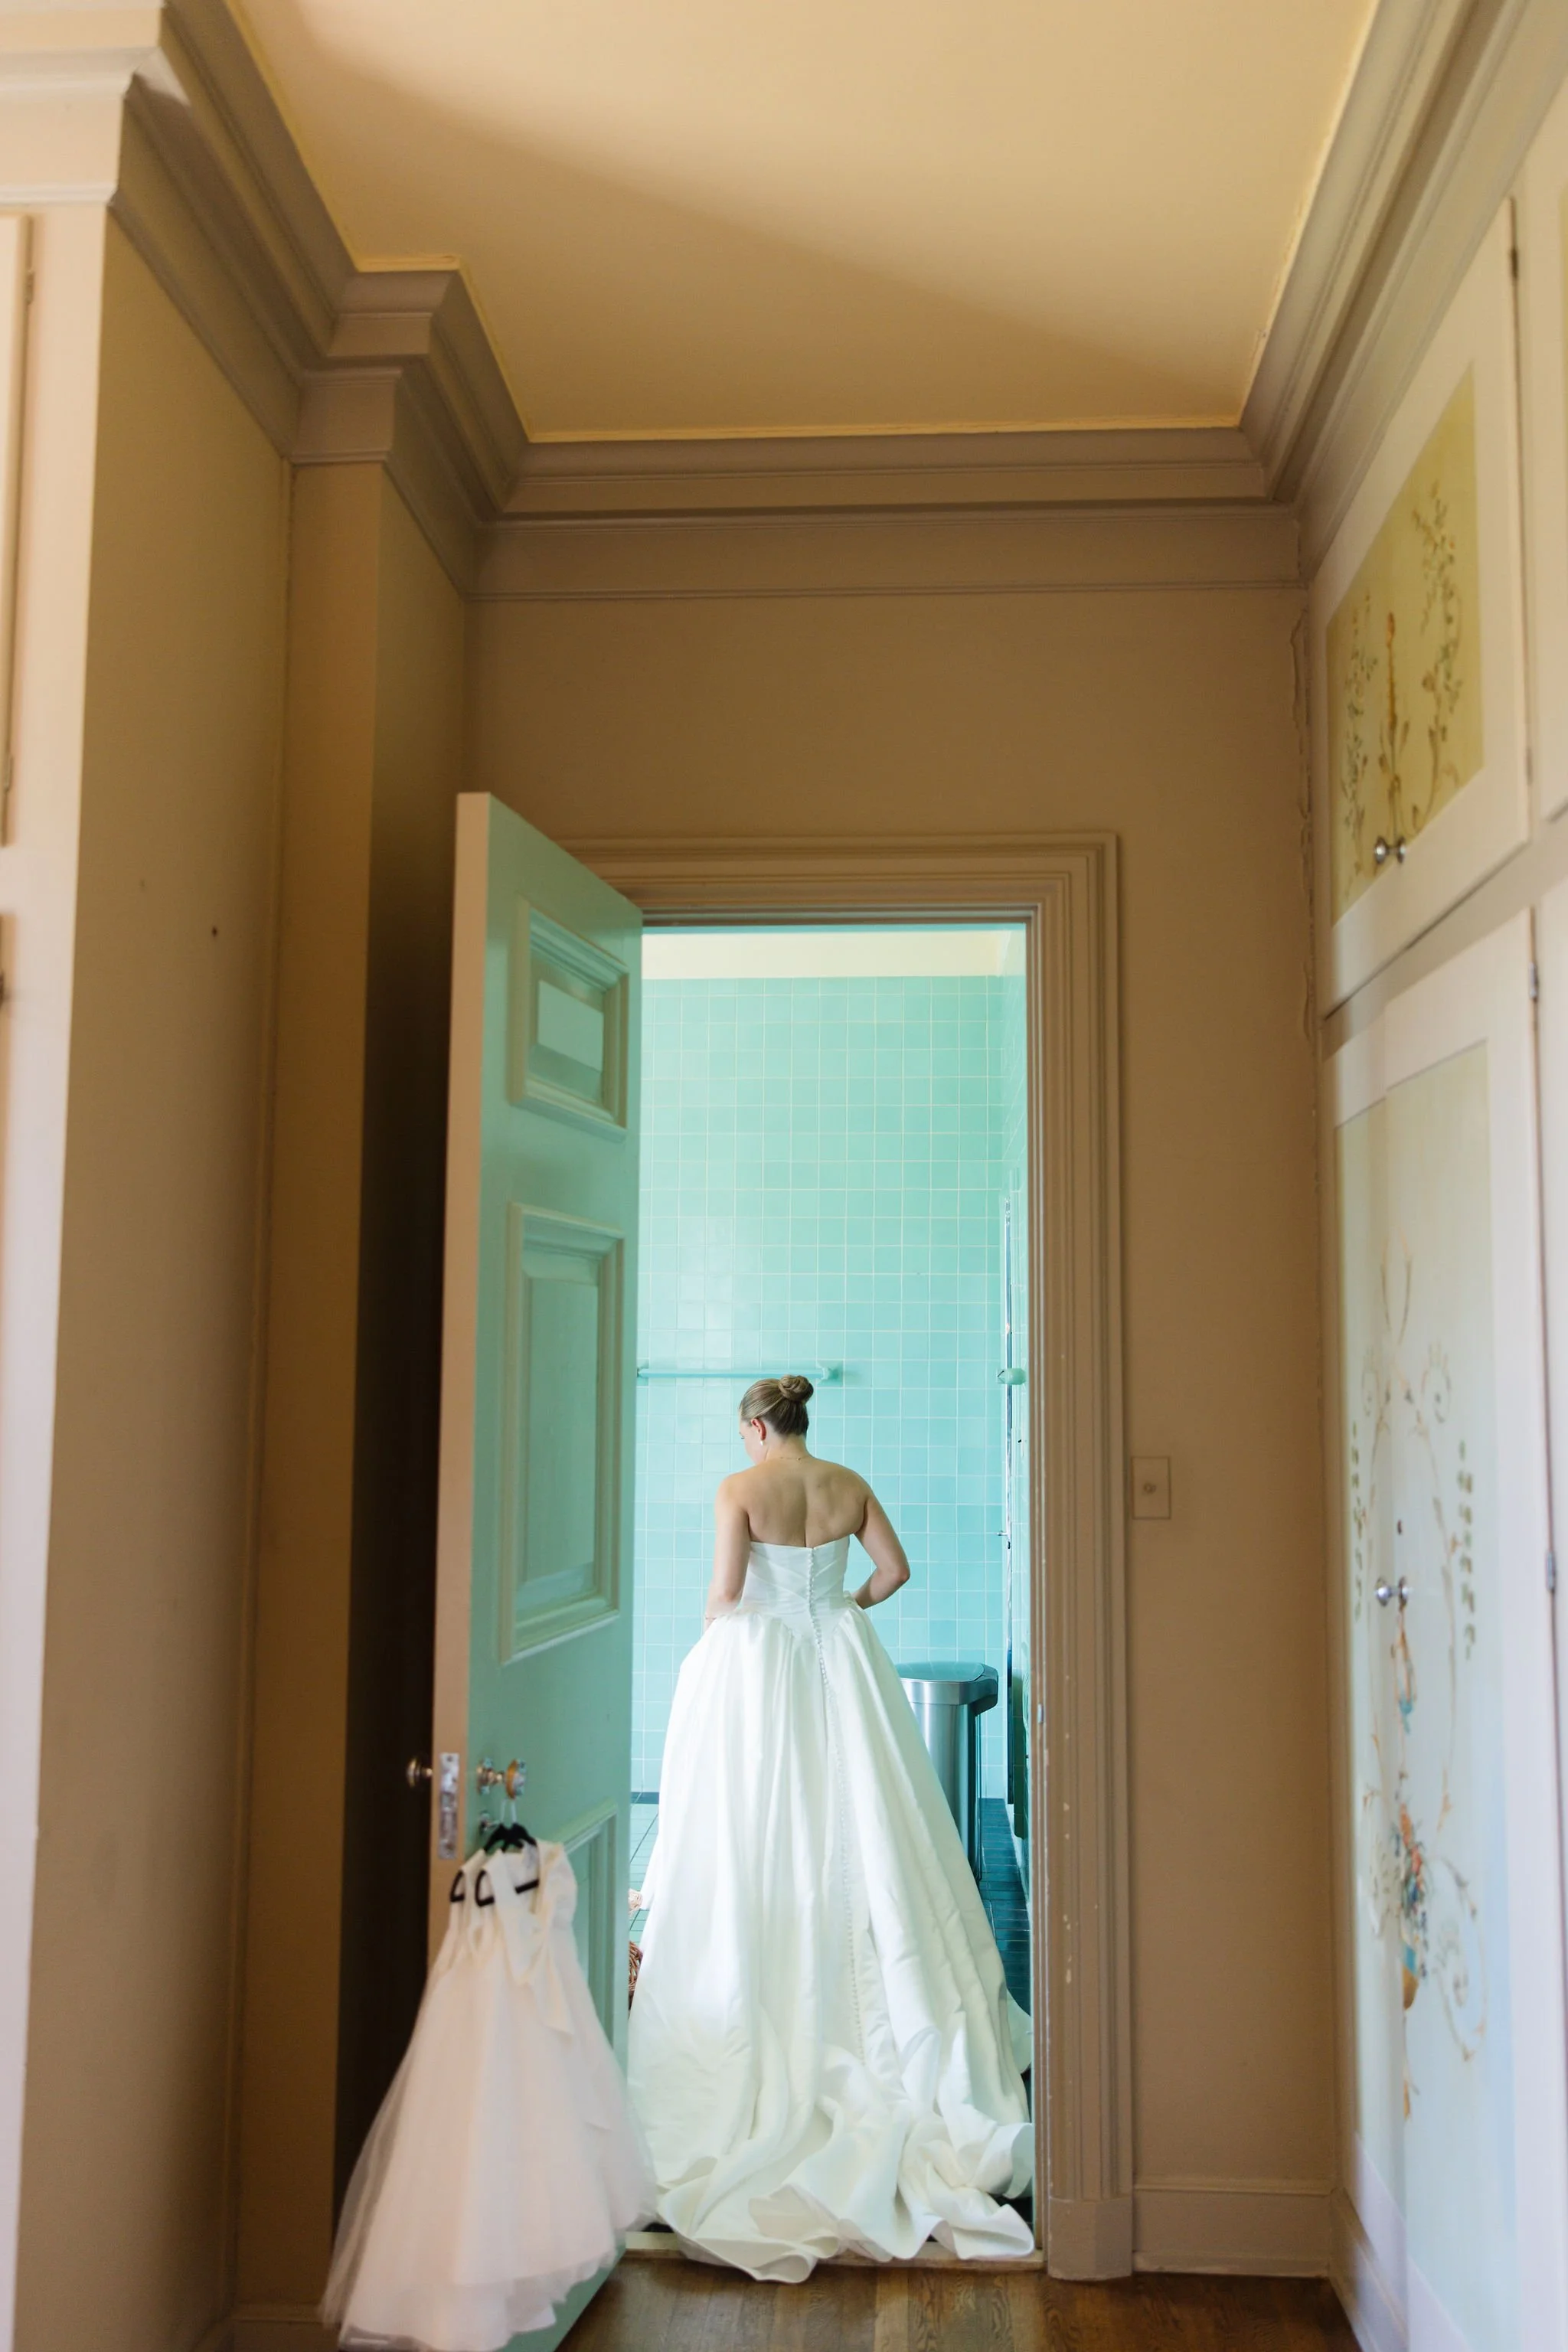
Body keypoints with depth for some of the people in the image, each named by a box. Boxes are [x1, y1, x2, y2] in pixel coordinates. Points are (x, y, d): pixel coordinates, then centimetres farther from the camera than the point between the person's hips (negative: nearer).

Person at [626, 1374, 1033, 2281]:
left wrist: (715, 1631, 6)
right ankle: (860, 1993, 17)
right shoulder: (849, 1484, 2)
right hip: (839, 1662, 4)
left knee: (761, 1829, 5)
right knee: (855, 1820, 11)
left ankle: (768, 2005, 9)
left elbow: (725, 1591, -14)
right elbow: (895, 1568, 3)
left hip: (756, 1660, -4)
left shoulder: (741, 1489, -11)